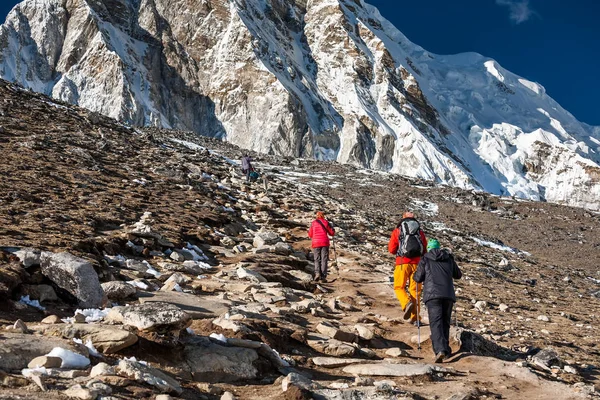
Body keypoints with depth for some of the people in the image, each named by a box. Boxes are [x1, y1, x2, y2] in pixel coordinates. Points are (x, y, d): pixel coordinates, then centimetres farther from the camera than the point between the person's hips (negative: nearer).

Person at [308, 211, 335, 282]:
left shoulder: (313, 223, 7)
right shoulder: (326, 222, 4)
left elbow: (310, 235, 11)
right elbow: (332, 233, 6)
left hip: (316, 243, 1)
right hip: (325, 243, -1)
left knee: (317, 259, 8)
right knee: (324, 260, 1)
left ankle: (317, 273, -14)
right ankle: (323, 276, -7)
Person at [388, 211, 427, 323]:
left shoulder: (397, 231, 8)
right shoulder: (420, 232, 14)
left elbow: (391, 249, 5)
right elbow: (425, 250, 13)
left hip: (403, 262, -2)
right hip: (416, 262, 2)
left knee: (399, 287, 7)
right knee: (414, 289, 7)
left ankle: (407, 303, -21)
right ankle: (415, 317, 4)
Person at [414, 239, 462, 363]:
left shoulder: (425, 259, 8)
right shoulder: (449, 258, 18)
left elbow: (418, 278, 5)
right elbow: (458, 275, 29)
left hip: (433, 294, -3)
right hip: (448, 294, 3)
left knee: (436, 323, -11)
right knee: (445, 322, 17)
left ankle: (440, 350, -28)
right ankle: (445, 349, 20)